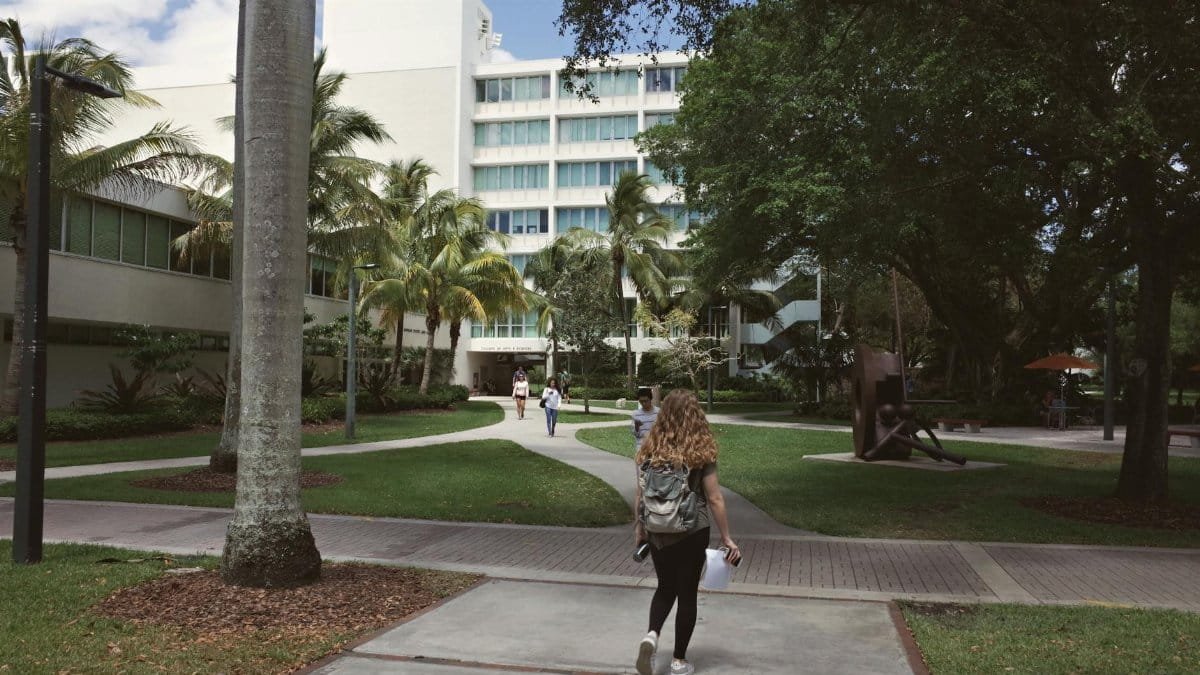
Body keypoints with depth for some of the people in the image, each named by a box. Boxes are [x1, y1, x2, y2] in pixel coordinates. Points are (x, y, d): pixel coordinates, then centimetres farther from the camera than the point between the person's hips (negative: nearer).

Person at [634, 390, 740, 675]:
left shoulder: (649, 449, -3)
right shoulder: (701, 451, -11)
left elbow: (641, 495, 2)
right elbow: (714, 499, -9)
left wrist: (639, 529, 15)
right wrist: (727, 538, -1)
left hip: (657, 533, 3)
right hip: (692, 532, -3)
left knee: (665, 586, 22)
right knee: (687, 593, 11)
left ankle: (651, 635, -1)